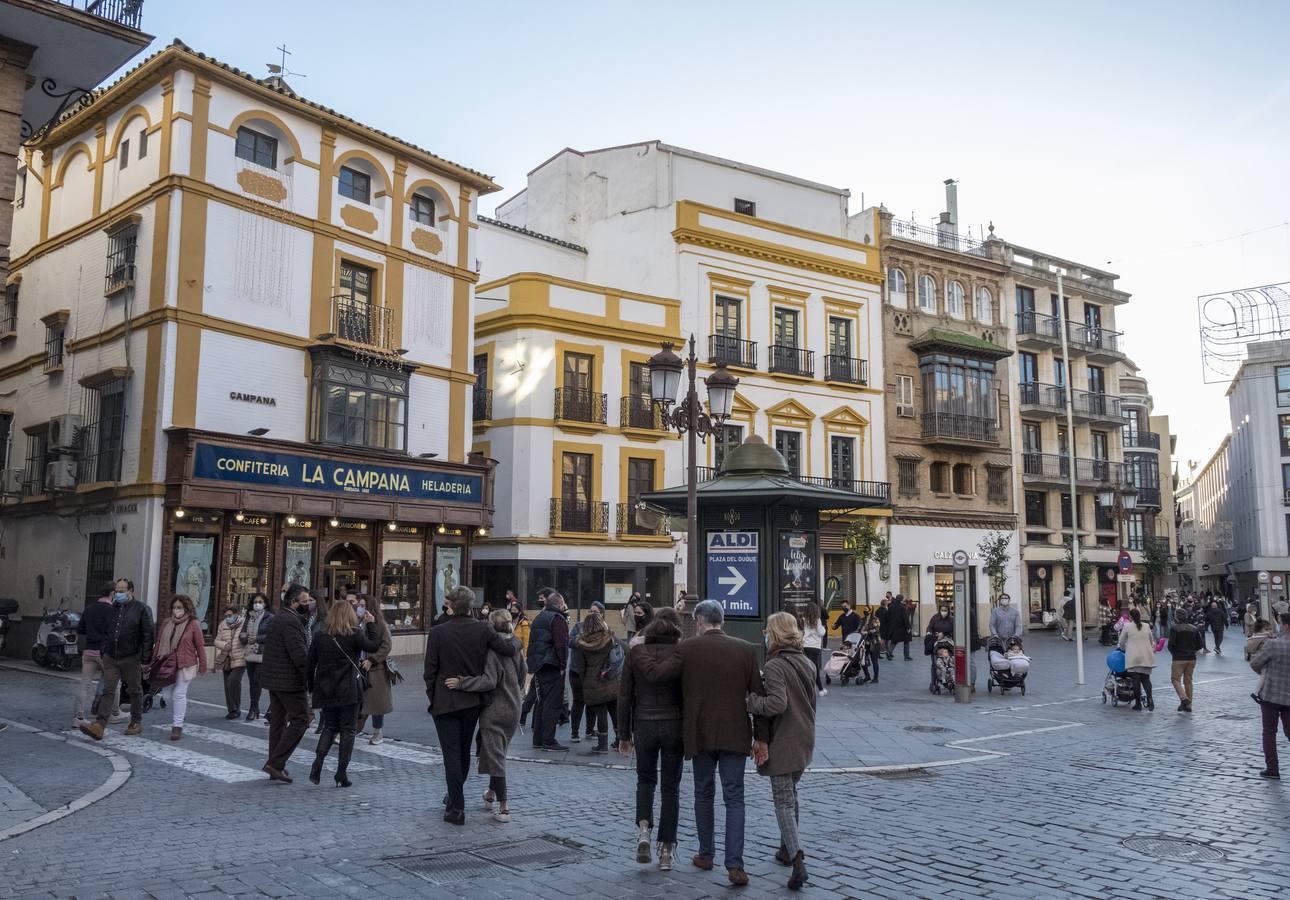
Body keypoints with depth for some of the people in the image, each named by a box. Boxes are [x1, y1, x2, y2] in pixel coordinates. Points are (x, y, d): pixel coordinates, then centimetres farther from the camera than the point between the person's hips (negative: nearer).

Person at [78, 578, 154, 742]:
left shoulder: (141, 609, -6)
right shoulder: (112, 608, 11)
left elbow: (148, 636, -8)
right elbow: (105, 632, 19)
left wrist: (145, 660, -12)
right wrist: (102, 653, 13)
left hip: (131, 659, -4)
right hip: (110, 658, 4)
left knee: (135, 691, 8)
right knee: (108, 691, -2)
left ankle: (136, 723, 20)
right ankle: (99, 725, -8)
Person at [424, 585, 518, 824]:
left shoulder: (437, 633, -12)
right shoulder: (483, 629, -9)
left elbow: (430, 670, -6)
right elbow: (509, 650, -5)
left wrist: (432, 696, 7)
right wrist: (511, 638, 16)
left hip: (445, 703, -3)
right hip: (473, 701, 3)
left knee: (452, 754, 2)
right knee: (464, 751, 20)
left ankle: (457, 809, 0)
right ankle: (455, 797, 36)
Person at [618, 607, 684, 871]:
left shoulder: (635, 653, -1)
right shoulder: (681, 654, -6)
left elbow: (624, 697, 0)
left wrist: (624, 735, 8)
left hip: (644, 726, 1)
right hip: (674, 727, -1)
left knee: (645, 780, 22)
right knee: (671, 787, 11)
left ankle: (643, 829, -1)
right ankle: (666, 850, 13)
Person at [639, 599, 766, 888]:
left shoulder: (688, 648, -8)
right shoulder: (745, 650, -1)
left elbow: (656, 672, -10)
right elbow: (758, 695, 0)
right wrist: (761, 737, 5)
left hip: (700, 734, 0)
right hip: (734, 735, 0)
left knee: (703, 794, 17)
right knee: (734, 798, 4)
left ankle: (706, 854, 27)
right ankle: (735, 864, -5)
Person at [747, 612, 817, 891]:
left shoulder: (775, 666, -18)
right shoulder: (808, 664, 8)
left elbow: (778, 703, -28)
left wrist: (750, 701, -17)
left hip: (782, 743, -7)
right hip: (804, 740, 8)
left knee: (783, 801, -2)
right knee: (790, 794, 23)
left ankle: (798, 862, -13)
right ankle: (787, 849, 34)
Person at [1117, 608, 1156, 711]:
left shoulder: (1127, 626, -2)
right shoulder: (1147, 626, 9)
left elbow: (1121, 642, 8)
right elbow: (1151, 641, 19)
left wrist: (1123, 649, 28)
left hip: (1134, 657, -3)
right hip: (1147, 657, 3)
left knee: (1136, 680, 2)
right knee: (1146, 679, 9)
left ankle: (1138, 703, 5)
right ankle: (1149, 698, -12)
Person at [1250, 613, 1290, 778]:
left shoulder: (1273, 644, -18)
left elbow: (1254, 664, -10)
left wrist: (1264, 672, 12)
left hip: (1270, 695, -4)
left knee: (1269, 733, 9)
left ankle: (1272, 769, 11)